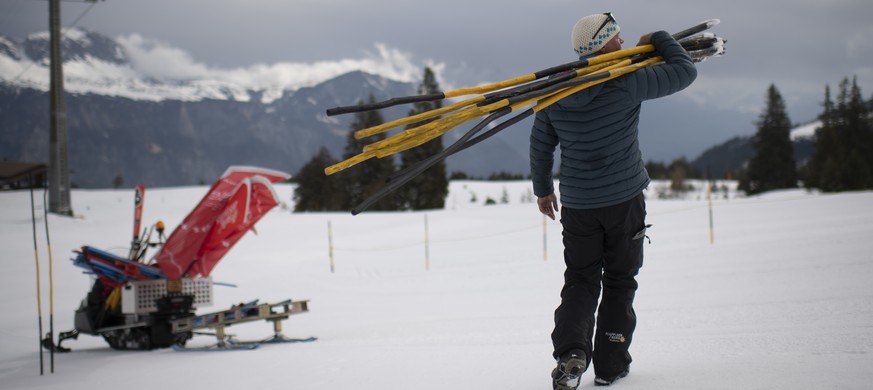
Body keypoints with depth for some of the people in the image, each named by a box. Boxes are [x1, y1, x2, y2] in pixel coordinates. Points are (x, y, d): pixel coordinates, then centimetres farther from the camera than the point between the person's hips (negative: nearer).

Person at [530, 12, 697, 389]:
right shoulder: (627, 82, -14)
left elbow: (540, 145, 8)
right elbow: (684, 72, -7)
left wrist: (542, 189, 22)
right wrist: (659, 40, 10)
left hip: (577, 203, 3)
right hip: (624, 199, -3)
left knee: (580, 282, 10)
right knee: (619, 281, 11)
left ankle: (570, 351, -12)